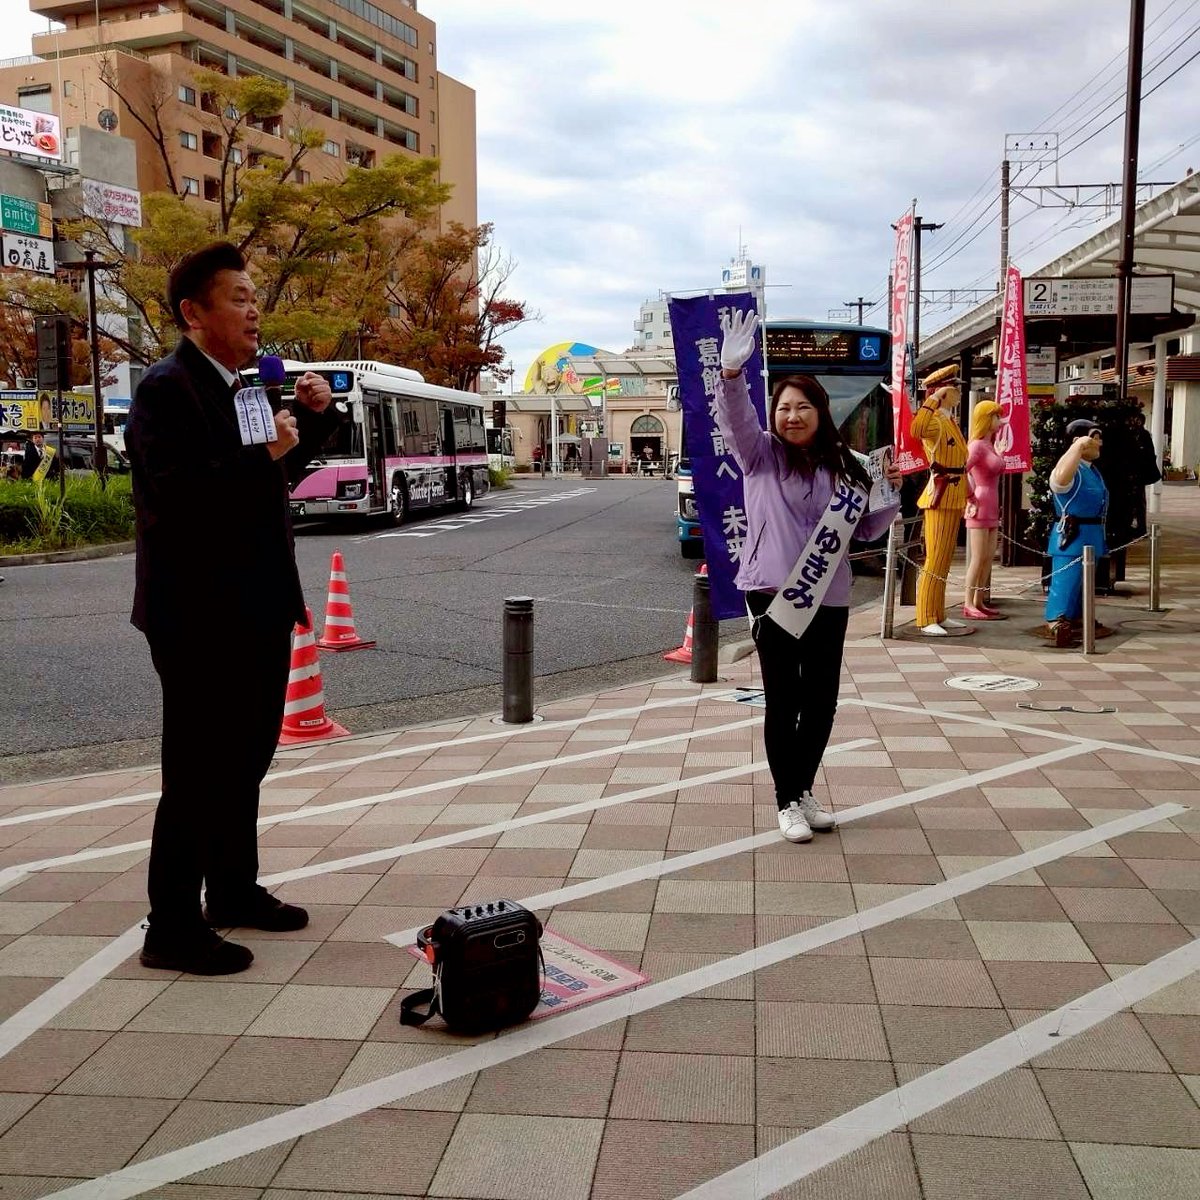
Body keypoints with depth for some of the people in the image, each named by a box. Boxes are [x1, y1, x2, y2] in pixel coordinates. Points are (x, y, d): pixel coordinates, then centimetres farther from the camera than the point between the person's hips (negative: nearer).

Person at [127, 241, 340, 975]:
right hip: (199, 617, -9)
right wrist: (264, 456, -28)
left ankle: (234, 890, 35)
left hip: (256, 609, 9)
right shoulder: (167, 389, -15)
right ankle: (173, 928, 11)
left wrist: (313, 416, 9)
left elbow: (279, 470, 23)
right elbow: (179, 495, -27)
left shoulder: (245, 383, 11)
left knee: (244, 759, 19)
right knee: (197, 770, -1)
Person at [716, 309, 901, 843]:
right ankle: (787, 801, 14)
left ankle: (803, 790, 29)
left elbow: (866, 529, 15)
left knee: (821, 700, 10)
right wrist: (732, 372, -37)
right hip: (772, 593, -4)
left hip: (828, 598, 4)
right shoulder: (761, 454, 0)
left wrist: (890, 494, -3)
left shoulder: (841, 467, 10)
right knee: (783, 700, 1)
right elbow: (735, 418, -19)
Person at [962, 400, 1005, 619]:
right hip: (979, 508, -9)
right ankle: (968, 605, -3)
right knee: (978, 558, -7)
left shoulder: (991, 446, 16)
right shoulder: (976, 445, -12)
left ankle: (979, 602, 15)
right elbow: (960, 471, -25)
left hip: (992, 508, 9)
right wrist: (970, 498, -17)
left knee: (989, 558, 10)